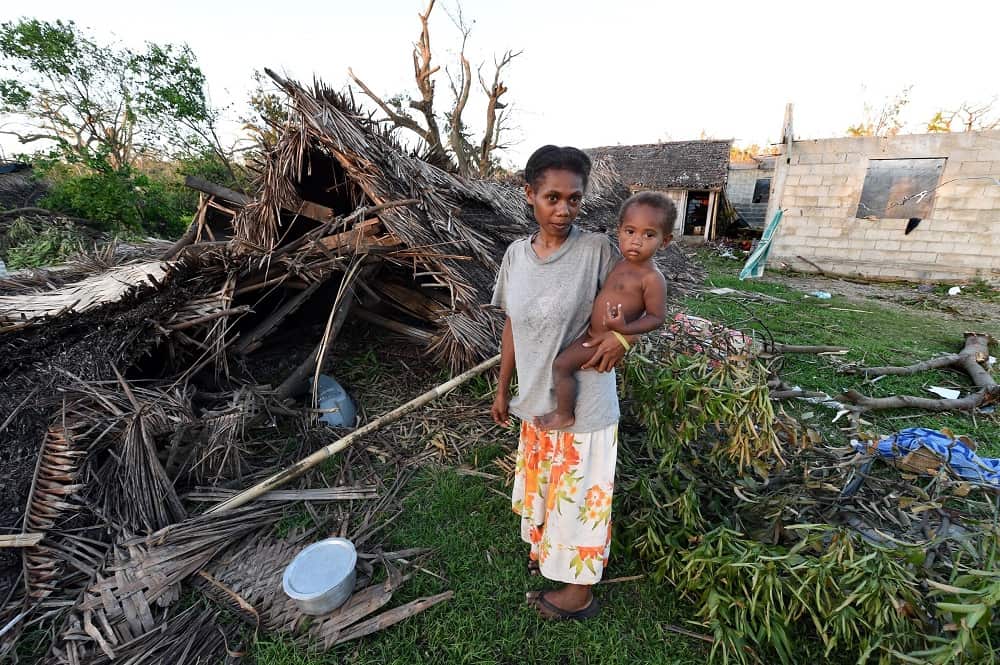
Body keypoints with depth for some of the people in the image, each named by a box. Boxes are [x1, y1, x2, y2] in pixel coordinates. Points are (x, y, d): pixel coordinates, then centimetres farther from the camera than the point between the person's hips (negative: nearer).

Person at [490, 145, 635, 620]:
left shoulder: (597, 249, -15)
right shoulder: (516, 254, -2)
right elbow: (512, 325, 6)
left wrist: (621, 335, -23)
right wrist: (502, 389, 10)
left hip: (584, 403, -4)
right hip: (537, 399, 5)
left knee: (579, 492, 13)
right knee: (540, 483, 25)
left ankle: (579, 593, 38)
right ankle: (546, 547, 55)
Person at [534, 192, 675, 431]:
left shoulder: (652, 278, -21)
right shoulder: (621, 264, 2)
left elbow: (657, 317, -18)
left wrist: (624, 329, -30)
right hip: (593, 331, 9)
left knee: (561, 365, -14)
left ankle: (564, 415, 5)